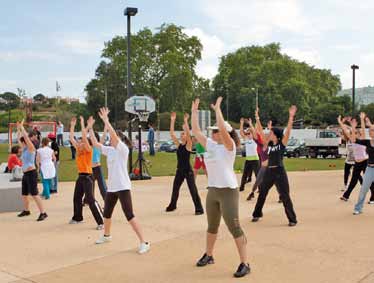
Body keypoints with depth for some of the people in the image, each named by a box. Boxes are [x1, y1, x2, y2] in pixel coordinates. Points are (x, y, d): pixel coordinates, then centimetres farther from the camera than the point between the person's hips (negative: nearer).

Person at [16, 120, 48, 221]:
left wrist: (22, 127, -12)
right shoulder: (24, 149, 13)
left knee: (34, 194, -14)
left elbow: (26, 137, -19)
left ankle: (43, 213, -14)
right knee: (24, 194, 18)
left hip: (31, 173, -9)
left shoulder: (31, 148, -9)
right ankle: (26, 210, 36)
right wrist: (18, 128, 15)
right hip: (25, 174, 9)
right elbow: (19, 138, 20)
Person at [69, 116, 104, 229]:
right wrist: (72, 125, 9)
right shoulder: (78, 150, 10)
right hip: (80, 176, 8)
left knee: (90, 200, -15)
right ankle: (77, 218, 36)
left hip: (87, 176, -8)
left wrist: (82, 124, -18)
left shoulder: (88, 150, -9)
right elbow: (71, 137, 13)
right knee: (77, 198, 18)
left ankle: (101, 221, -14)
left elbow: (85, 137, -22)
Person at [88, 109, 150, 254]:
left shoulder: (123, 149, -11)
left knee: (129, 215, -13)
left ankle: (144, 242, -9)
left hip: (123, 187, -8)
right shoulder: (109, 150, 10)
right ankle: (106, 235, 46)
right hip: (111, 187, 8)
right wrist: (90, 128, 8)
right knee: (106, 213, 22)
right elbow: (95, 143, 13)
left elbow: (114, 135, -25)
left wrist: (105, 120, -24)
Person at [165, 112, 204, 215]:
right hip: (179, 170, 6)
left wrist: (186, 121, -27)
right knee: (175, 188, 16)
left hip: (188, 170, -6)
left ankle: (199, 208, 0)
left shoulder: (188, 145, -8)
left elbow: (188, 133, -24)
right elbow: (172, 133, 2)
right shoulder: (178, 145, 6)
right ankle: (172, 205, 34)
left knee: (193, 190, -5)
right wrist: (172, 120, -3)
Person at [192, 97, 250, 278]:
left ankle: (244, 264, 0)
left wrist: (217, 109, -21)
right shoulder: (210, 145, 8)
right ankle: (208, 255, 36)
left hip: (228, 191, -7)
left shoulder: (229, 146, -11)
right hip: (212, 191, 7)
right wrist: (194, 111, 9)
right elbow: (195, 131, 11)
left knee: (234, 228, -7)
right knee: (212, 226, 20)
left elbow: (223, 129, -28)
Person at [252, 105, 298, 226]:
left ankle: (292, 219, 7)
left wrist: (291, 116, -25)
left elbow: (288, 130, -16)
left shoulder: (282, 143, -4)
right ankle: (257, 214, 30)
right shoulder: (269, 144, 9)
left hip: (279, 172, -6)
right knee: (262, 194, 14)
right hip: (269, 171, 6)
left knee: (285, 196, -3)